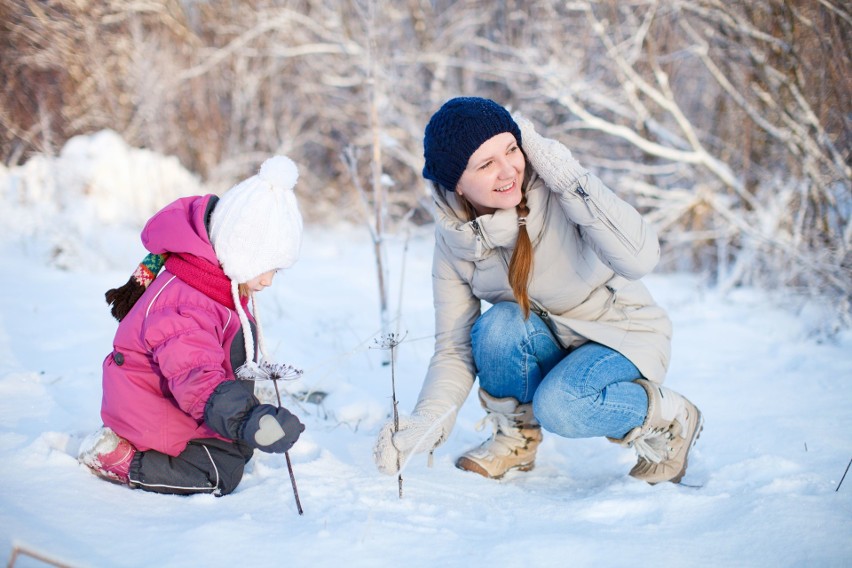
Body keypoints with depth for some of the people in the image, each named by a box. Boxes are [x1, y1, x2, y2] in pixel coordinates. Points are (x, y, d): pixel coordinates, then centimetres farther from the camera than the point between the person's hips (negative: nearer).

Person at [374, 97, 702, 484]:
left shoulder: (557, 190, -26)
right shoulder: (453, 235, -13)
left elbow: (639, 259, -39)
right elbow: (454, 348, -10)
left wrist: (570, 180, -39)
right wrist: (427, 421, -27)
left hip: (624, 340, -4)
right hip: (547, 344, 4)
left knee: (558, 406, -32)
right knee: (501, 322, -28)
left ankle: (668, 418, -1)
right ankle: (515, 437, 0)